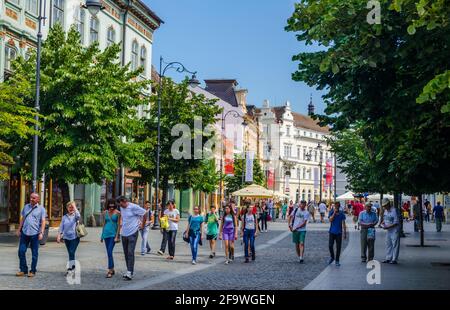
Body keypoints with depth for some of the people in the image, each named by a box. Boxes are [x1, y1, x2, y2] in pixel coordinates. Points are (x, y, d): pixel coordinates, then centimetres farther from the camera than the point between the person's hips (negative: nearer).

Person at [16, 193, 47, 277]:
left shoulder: (41, 209, 0)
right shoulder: (26, 207, 12)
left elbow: (43, 222, -4)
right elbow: (22, 219, 17)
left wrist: (41, 233, -13)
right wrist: (19, 230, 13)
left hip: (35, 234, -4)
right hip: (24, 233, 4)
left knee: (34, 254, 3)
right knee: (21, 251, 2)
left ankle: (32, 271, 11)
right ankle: (23, 270, 13)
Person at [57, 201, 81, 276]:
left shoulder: (75, 216, 0)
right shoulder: (64, 217, 10)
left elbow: (78, 216, -25)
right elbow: (61, 227, 10)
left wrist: (75, 207, -18)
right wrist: (59, 236, 2)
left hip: (74, 237, -4)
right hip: (66, 237, 4)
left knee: (72, 252, -13)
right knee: (70, 253, 9)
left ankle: (70, 268, -13)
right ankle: (73, 267, 18)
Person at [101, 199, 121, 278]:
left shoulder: (117, 213, -7)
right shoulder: (105, 212, 6)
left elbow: (119, 225, -7)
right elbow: (104, 224, 14)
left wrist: (117, 236, -13)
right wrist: (102, 235, 15)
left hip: (113, 234, -5)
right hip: (106, 234, 5)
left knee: (109, 252, -15)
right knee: (109, 253, 10)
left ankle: (110, 271, -13)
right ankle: (112, 270, 20)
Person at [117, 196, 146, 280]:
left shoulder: (134, 207, -13)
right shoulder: (122, 208, 9)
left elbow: (144, 213, -6)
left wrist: (141, 223, 0)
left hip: (132, 233, -7)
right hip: (124, 233, 7)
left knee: (130, 253, -13)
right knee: (126, 253, 10)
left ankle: (129, 273, -15)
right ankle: (130, 271, 20)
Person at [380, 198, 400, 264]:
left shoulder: (394, 211, -17)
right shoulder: (385, 211, 9)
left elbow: (396, 223, -18)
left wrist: (388, 227, -22)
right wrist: (383, 223, 1)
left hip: (394, 230, -8)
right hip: (388, 231, 8)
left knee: (395, 245, -3)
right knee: (388, 244, 10)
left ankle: (394, 259, 0)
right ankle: (388, 258, 16)